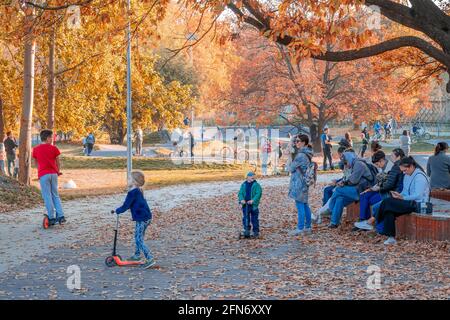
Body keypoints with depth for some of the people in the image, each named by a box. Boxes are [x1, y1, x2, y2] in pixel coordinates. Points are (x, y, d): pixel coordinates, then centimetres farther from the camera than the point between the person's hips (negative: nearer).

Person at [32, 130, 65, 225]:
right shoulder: (54, 148, -1)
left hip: (43, 174, -1)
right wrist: (58, 171, 25)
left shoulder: (36, 149, 0)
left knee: (47, 196, 2)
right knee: (55, 195, 12)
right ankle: (60, 216, 6)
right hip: (53, 173, 1)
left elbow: (36, 162, 13)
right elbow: (58, 162, 7)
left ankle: (51, 218, 0)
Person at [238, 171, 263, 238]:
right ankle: (247, 231, 15)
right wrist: (241, 199, -16)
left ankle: (256, 233, 10)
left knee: (254, 219, 1)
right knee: (245, 219, 5)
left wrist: (253, 200, -24)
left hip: (253, 205, -3)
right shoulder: (243, 185, 11)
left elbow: (258, 194, -11)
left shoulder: (256, 185, -1)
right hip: (245, 205, 3)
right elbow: (240, 193, 5)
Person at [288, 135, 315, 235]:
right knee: (305, 205, 13)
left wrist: (291, 166, 8)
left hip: (299, 183, -10)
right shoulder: (307, 154, 11)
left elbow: (291, 168, -11)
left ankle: (300, 228, -2)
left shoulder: (301, 155, -18)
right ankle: (307, 227, 19)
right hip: (304, 183, 10)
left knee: (300, 205, -5)